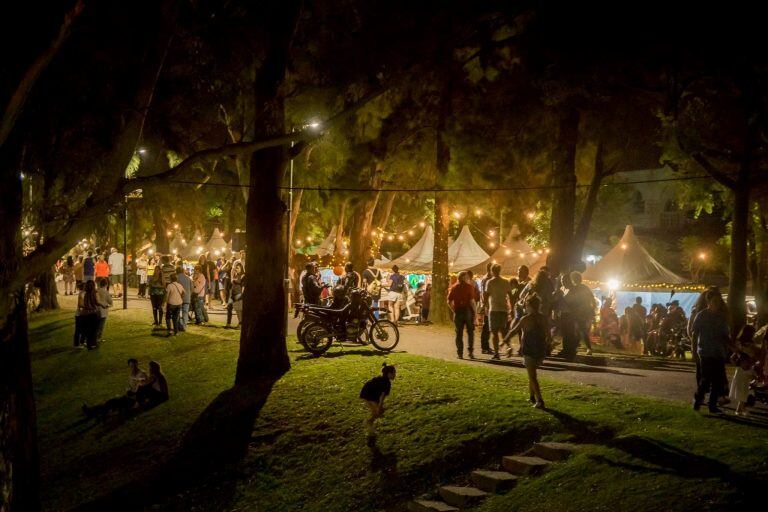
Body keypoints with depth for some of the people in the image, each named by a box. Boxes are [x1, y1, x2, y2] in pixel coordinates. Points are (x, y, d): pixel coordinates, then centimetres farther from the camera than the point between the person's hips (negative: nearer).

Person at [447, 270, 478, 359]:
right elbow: (472, 301, -12)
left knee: (459, 333, 7)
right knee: (470, 332, 10)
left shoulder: (453, 287, 6)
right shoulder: (469, 286, -4)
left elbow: (449, 302, 0)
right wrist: (475, 311, -5)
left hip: (458, 311, 3)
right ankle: (470, 351, 1)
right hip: (468, 311, -2)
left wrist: (454, 310, 9)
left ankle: (460, 353, 5)